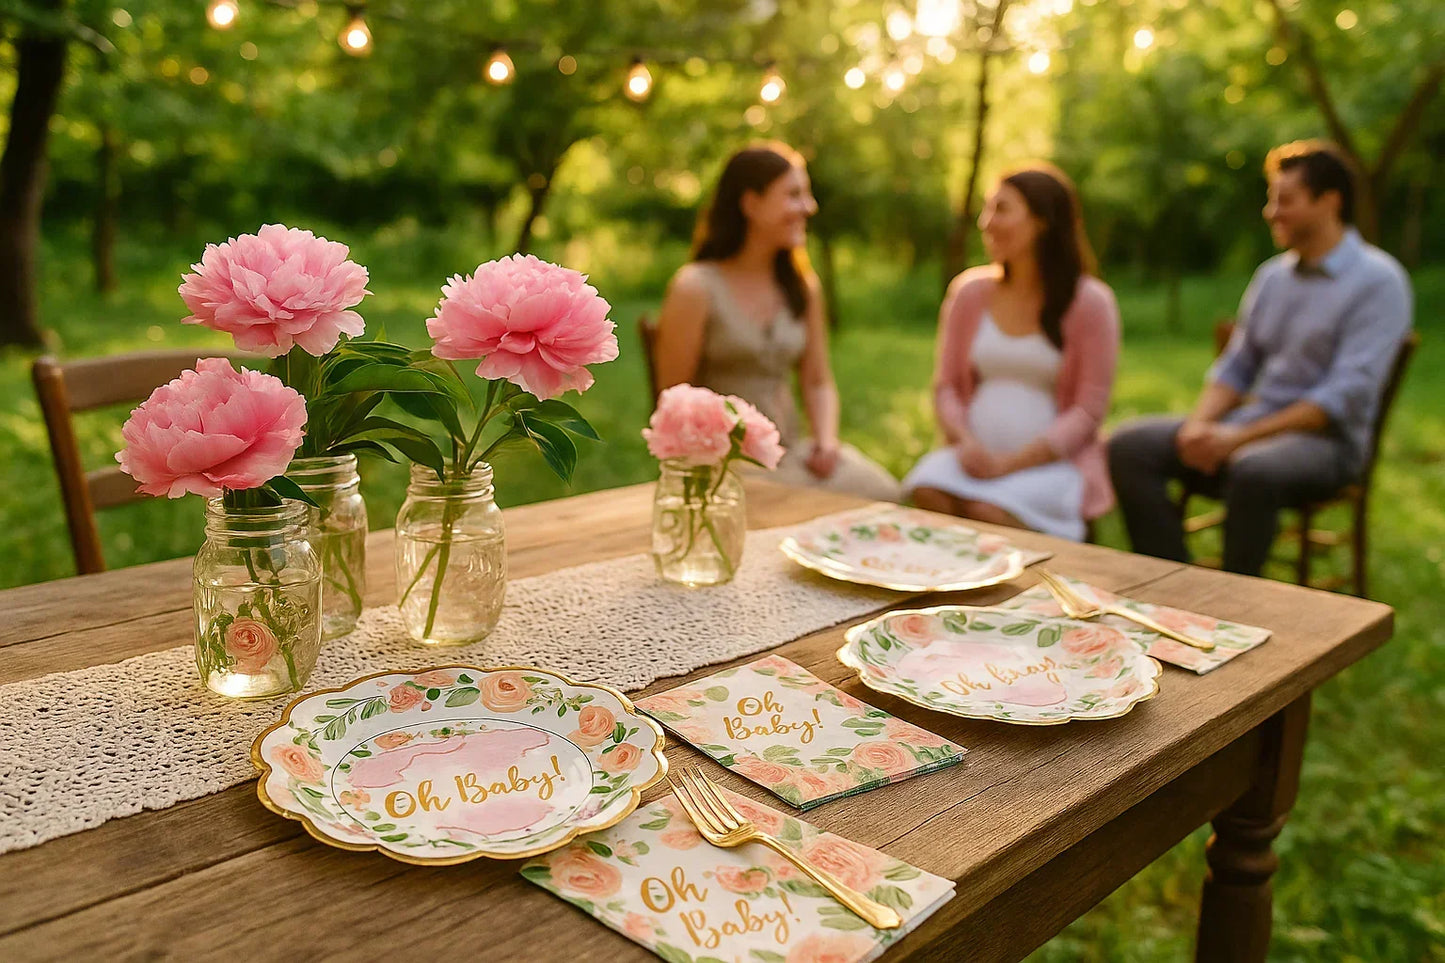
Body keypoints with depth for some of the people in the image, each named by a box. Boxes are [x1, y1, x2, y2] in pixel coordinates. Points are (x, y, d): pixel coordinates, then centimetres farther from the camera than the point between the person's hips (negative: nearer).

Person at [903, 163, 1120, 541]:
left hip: (1050, 462, -3)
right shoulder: (969, 290, 10)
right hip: (974, 454, 3)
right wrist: (964, 442, -10)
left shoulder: (1090, 302, -2)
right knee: (927, 490, -28)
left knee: (989, 511, -32)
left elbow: (1089, 410, -5)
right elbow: (946, 385, 11)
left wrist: (1010, 463, -15)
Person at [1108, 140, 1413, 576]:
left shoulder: (1379, 281, -6)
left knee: (1253, 471, -40)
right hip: (1247, 429, 7)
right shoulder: (1271, 275, 15)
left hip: (1325, 439, -6)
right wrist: (1197, 426, -6)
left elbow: (1345, 396, -16)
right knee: (1129, 446, -16)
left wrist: (1239, 437, -22)